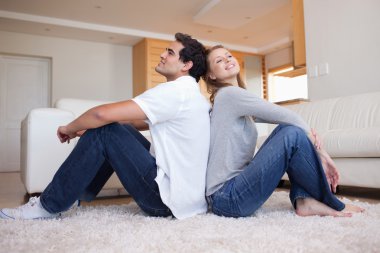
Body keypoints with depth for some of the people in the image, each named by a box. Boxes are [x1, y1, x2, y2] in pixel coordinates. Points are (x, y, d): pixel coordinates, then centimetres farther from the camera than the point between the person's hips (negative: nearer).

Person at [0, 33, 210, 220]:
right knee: (117, 128, 14)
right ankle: (77, 192, 23)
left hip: (169, 199, -9)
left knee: (104, 131, -11)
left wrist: (69, 129, -1)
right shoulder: (187, 93, 15)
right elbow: (136, 123, 20)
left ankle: (49, 205, 1)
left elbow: (103, 114, -22)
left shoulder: (174, 91, -17)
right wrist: (86, 128, 13)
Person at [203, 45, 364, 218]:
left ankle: (303, 200, -5)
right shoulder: (228, 93, -10)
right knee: (293, 135, -21)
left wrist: (309, 133, -11)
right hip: (227, 197, -9)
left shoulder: (237, 99, 18)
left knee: (287, 128, 3)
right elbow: (284, 115, -12)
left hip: (238, 181, 9)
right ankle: (332, 204, -2)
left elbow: (279, 117, 9)